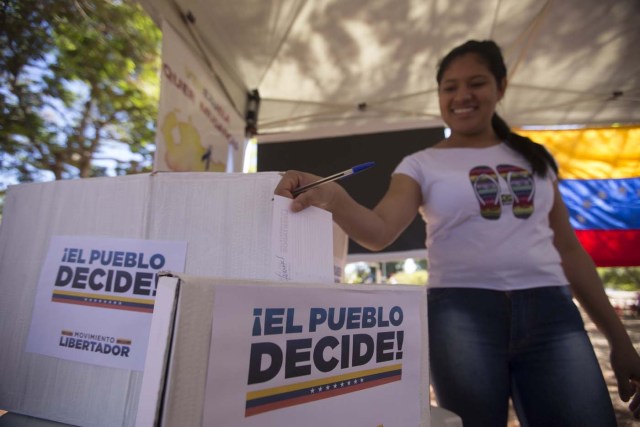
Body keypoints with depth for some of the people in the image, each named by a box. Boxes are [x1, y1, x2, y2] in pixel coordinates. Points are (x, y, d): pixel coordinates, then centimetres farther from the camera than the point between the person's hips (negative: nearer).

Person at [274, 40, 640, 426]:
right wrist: (332, 196, -33)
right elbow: (379, 231, -12)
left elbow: (569, 250, 16)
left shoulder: (536, 158, 15)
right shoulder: (422, 165, 4)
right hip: (463, 312, -3)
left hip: (550, 311, 4)